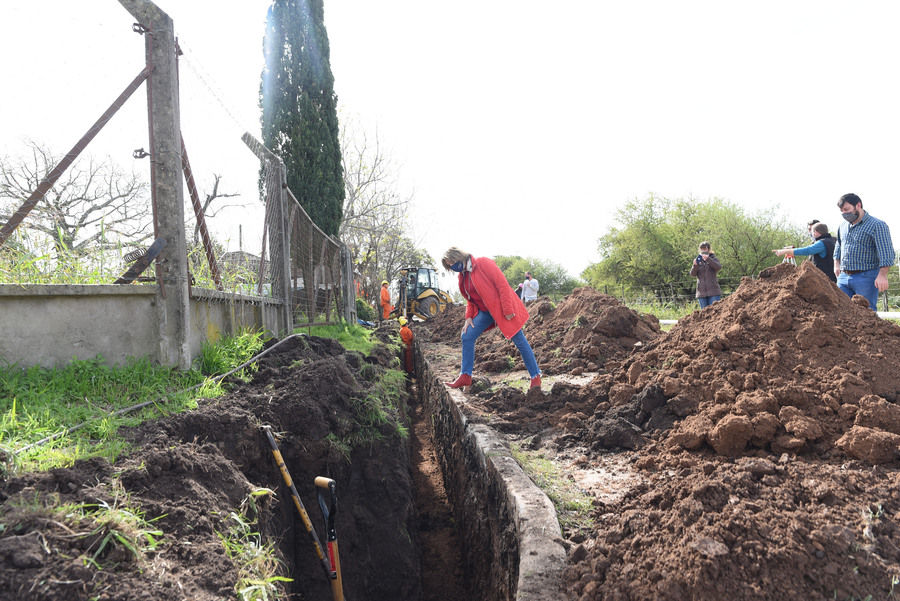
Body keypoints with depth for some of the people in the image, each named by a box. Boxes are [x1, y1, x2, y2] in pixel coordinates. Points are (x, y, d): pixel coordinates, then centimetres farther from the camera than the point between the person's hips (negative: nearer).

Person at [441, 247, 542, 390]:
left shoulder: (483, 263, -16)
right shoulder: (462, 276, 8)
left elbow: (502, 284, -19)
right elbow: (470, 299, 18)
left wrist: (507, 310, -21)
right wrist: (469, 317, 2)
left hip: (501, 308, -7)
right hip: (485, 311, 8)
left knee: (520, 341, -2)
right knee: (467, 337, -2)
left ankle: (535, 376, 9)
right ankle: (465, 377, 6)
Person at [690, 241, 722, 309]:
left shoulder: (713, 259, 7)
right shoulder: (698, 260, 12)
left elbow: (719, 267, -15)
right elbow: (692, 274, 0)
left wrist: (708, 259, -27)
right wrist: (695, 265, -20)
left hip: (713, 291, -2)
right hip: (701, 292, 2)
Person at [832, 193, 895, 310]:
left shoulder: (877, 225, -7)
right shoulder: (843, 226, 16)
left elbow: (886, 253, -13)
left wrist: (882, 275, -21)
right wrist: (836, 264, 21)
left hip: (866, 278, -6)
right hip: (843, 276, 6)